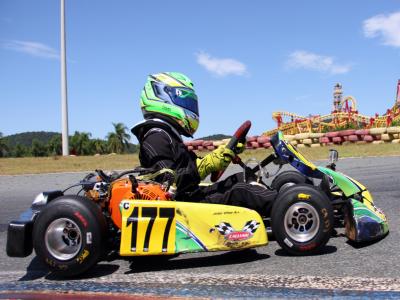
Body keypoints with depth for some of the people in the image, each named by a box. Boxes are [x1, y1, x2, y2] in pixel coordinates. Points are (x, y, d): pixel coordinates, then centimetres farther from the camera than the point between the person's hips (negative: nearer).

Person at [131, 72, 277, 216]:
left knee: (241, 178, 8)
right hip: (185, 203, -10)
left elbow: (193, 165, 21)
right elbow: (169, 182, -24)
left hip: (192, 194, 10)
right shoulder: (156, 136, -13)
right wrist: (207, 165, -29)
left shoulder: (169, 135, 20)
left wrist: (227, 150, 17)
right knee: (240, 192, -22)